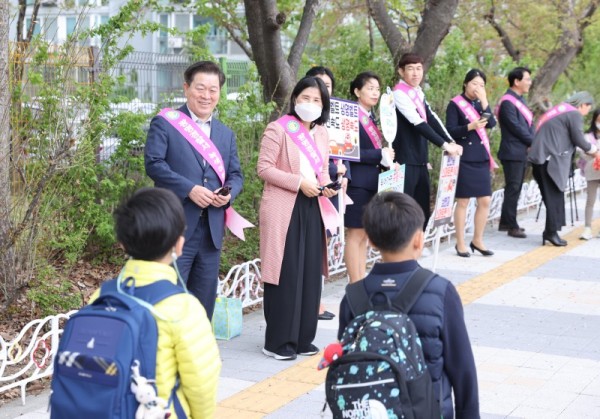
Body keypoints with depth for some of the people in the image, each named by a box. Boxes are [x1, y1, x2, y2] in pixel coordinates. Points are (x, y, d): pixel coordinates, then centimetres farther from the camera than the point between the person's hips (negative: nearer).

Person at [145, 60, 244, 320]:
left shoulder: (226, 134, 18)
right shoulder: (164, 123, -1)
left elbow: (236, 175, 17)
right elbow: (153, 163, -12)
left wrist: (229, 193, -6)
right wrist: (190, 189, -20)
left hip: (212, 230, 6)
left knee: (204, 302, 12)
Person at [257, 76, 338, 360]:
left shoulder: (321, 133, 14)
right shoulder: (278, 129, -7)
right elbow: (263, 168, -12)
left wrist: (327, 186, 0)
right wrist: (299, 182, -18)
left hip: (312, 209, 7)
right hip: (283, 210, -7)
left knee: (311, 274, 8)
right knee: (285, 274, -4)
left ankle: (303, 338, 19)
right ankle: (277, 342, 6)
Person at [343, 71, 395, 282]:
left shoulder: (371, 118, 15)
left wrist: (386, 157, 1)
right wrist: (380, 154, -17)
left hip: (372, 182, 9)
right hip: (357, 182, -9)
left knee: (364, 235, 11)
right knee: (355, 234, -3)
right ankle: (355, 285, 1)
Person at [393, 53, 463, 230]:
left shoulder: (418, 92, 12)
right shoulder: (399, 94, -13)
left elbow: (432, 119, 7)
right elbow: (418, 124, -21)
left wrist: (451, 142, -5)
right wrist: (444, 145, -22)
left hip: (420, 161, 9)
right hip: (405, 162, -9)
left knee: (422, 211, 10)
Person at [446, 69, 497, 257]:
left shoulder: (480, 103, 12)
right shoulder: (455, 104, -4)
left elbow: (492, 124, -3)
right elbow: (450, 132, -11)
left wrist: (484, 101, -10)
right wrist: (470, 126, -23)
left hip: (482, 158, 6)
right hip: (464, 158, -5)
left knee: (485, 201, 4)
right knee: (463, 201, 0)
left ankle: (477, 240, 18)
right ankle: (460, 243, 9)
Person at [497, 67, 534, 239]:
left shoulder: (520, 100, 14)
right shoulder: (507, 102, -15)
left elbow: (529, 123, 13)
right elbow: (516, 127, -17)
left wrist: (535, 141, -3)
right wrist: (534, 142, -9)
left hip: (522, 152, 9)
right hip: (512, 153, -9)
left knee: (514, 188, 13)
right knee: (513, 189, -6)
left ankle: (505, 222, 22)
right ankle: (512, 226, -1)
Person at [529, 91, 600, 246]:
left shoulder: (559, 110, 23)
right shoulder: (575, 114, -5)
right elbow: (578, 140, -7)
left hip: (539, 157, 9)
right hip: (551, 159, -9)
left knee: (552, 196, 11)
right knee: (554, 196, -4)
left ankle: (550, 231, 12)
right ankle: (551, 232, -3)